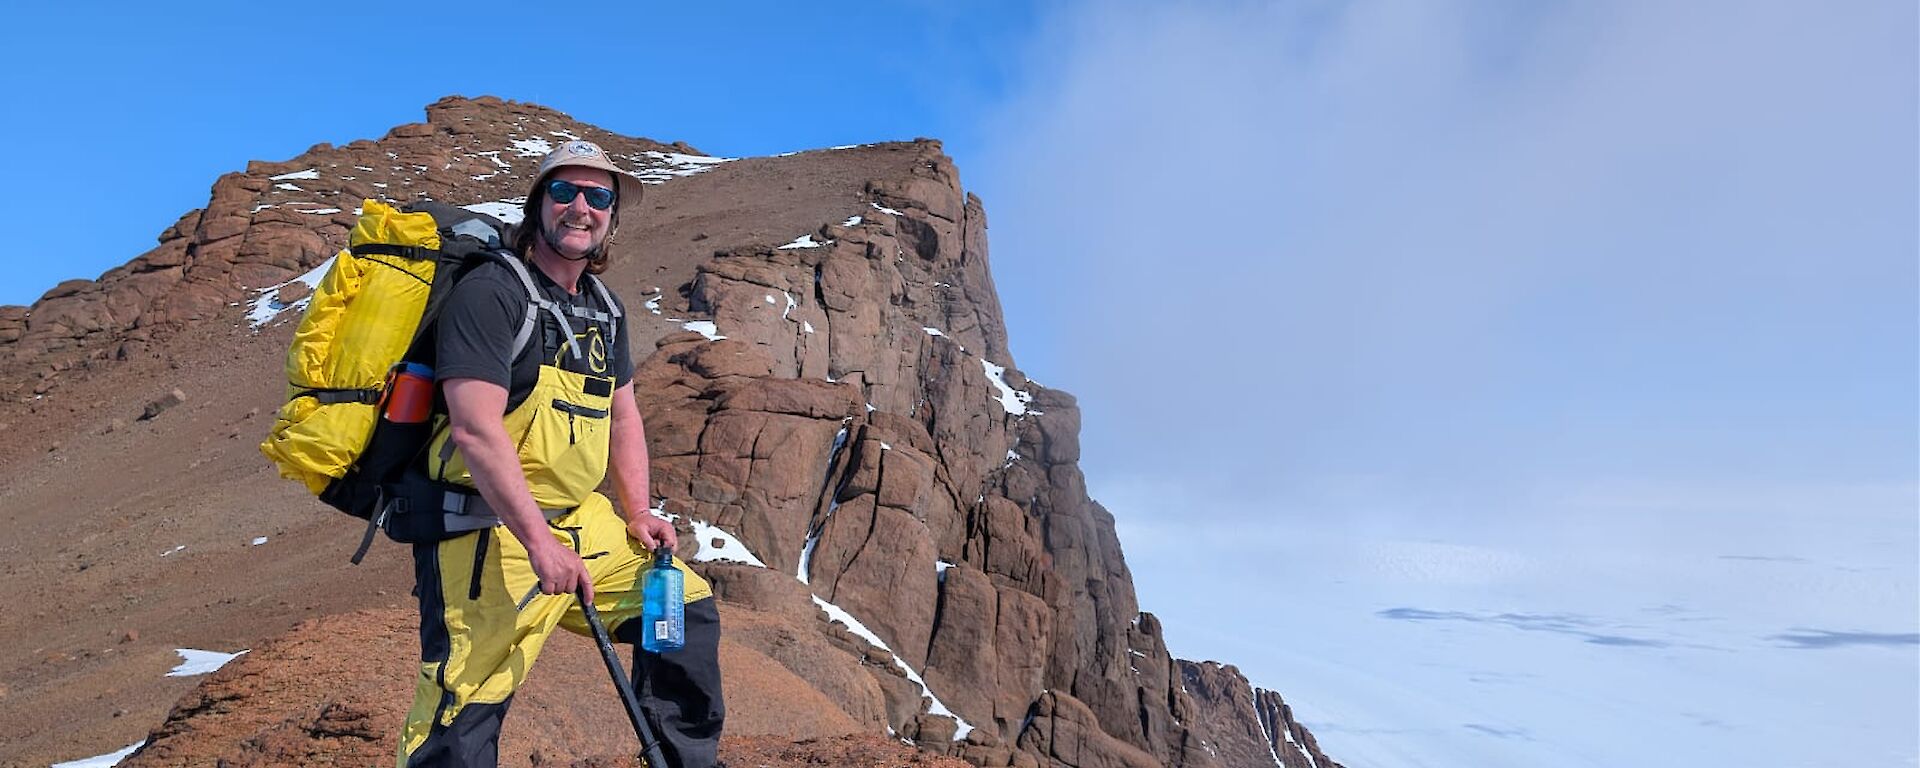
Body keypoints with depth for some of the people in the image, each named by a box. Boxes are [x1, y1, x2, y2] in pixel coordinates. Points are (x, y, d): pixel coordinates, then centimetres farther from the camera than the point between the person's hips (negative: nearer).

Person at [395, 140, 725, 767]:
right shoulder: (490, 292, -12)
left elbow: (622, 414, 19)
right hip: (490, 532, -8)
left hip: (580, 520, 8)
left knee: (688, 609, 10)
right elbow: (475, 429, -21)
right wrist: (540, 543, -23)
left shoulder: (605, 309, 13)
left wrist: (637, 514, 10)